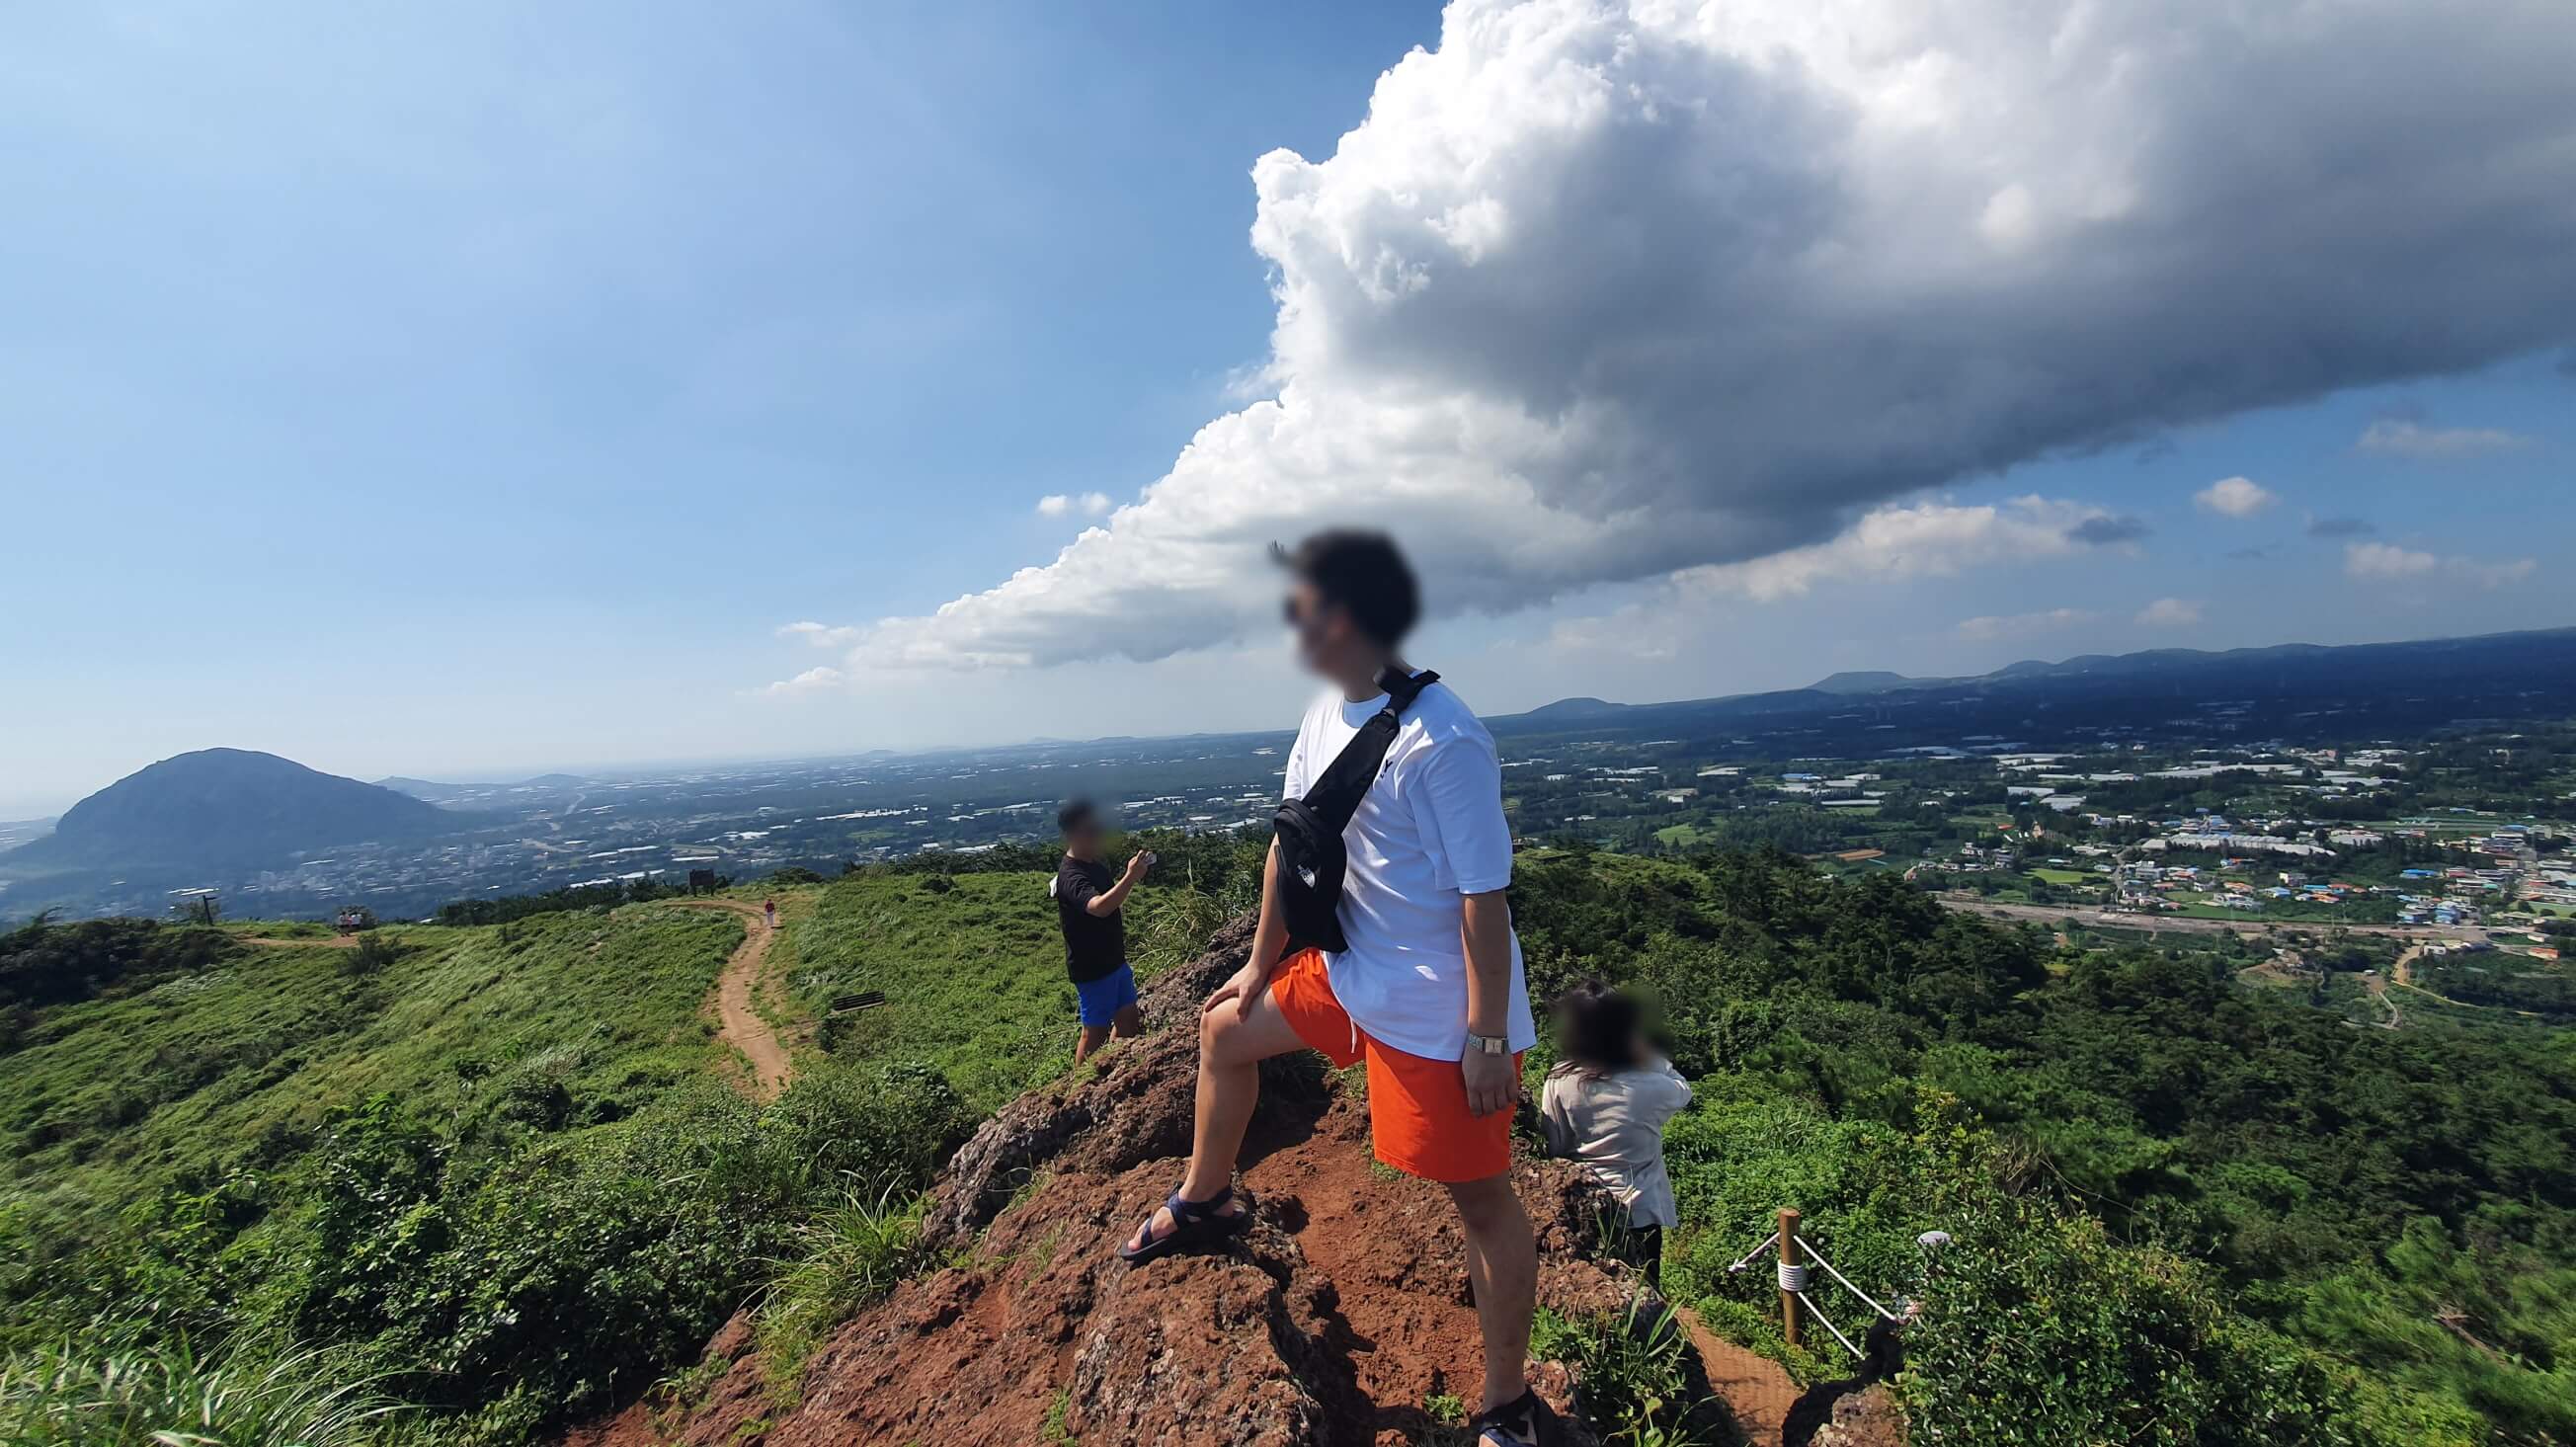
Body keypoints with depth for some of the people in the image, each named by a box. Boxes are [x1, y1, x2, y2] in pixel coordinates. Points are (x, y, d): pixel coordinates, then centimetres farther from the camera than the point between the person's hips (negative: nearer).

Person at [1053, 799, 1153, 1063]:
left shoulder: (1097, 862, 5)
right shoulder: (1071, 876, -24)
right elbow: (1099, 907, -44)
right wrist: (1130, 877, -49)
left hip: (1114, 959, 9)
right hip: (1092, 968, -9)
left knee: (1129, 1021, 17)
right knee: (1096, 1031, 5)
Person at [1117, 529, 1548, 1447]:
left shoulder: (1440, 741, -26)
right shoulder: (1327, 715, 0)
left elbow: (1485, 897, -23)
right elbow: (1292, 841, 8)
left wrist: (1488, 1038, -19)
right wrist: (1262, 963, 15)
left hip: (1439, 1012, -9)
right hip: (1353, 974, 9)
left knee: (1480, 1197, 7)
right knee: (1224, 1028, 23)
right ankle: (1204, 1202, 48)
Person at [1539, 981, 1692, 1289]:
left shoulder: (1557, 1084, -15)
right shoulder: (1649, 1089, -21)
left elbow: (1554, 1150, -5)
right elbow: (1683, 1091, 3)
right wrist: (1650, 1057, -1)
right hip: (1637, 1213, -2)